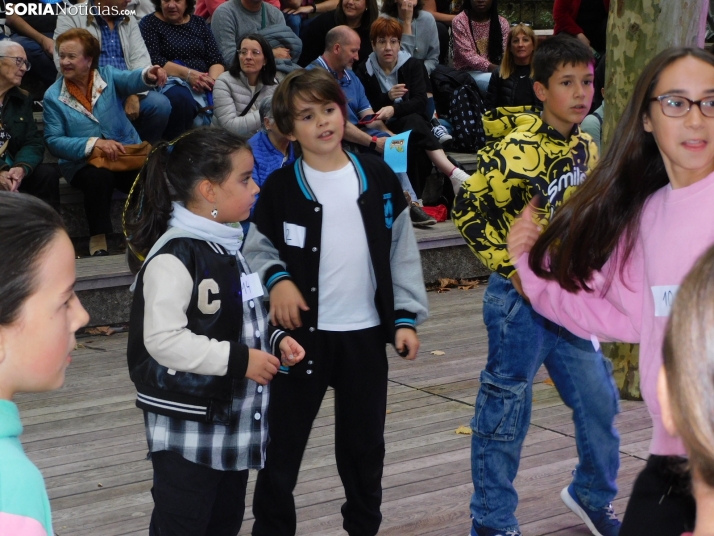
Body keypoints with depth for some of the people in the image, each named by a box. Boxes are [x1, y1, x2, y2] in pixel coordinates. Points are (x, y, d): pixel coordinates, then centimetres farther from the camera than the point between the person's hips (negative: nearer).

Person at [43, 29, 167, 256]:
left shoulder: (107, 75, 3)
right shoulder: (53, 96, 0)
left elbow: (129, 80, -19)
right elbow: (54, 141, -6)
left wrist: (148, 75, -44)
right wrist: (94, 143, -21)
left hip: (127, 153, 1)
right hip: (83, 162, -1)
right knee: (99, 176, -35)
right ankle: (98, 237, -19)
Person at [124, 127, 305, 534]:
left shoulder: (231, 245, 9)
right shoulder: (174, 255, -20)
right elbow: (164, 339, -26)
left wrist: (275, 341, 3)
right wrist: (238, 359, -22)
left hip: (233, 418, 9)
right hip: (187, 426, -9)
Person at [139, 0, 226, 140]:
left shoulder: (199, 23, 18)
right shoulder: (150, 23, 7)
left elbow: (215, 59, 11)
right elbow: (152, 61, -7)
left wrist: (214, 80, -12)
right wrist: (187, 74, -18)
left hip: (202, 84, 4)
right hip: (170, 82, -4)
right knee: (181, 97, -38)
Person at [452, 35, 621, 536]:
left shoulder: (586, 148, 6)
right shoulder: (517, 150, -18)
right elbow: (469, 210, -17)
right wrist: (512, 270, -16)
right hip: (522, 296, -7)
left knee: (599, 400, 14)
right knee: (505, 412, 3)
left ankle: (593, 496, 37)